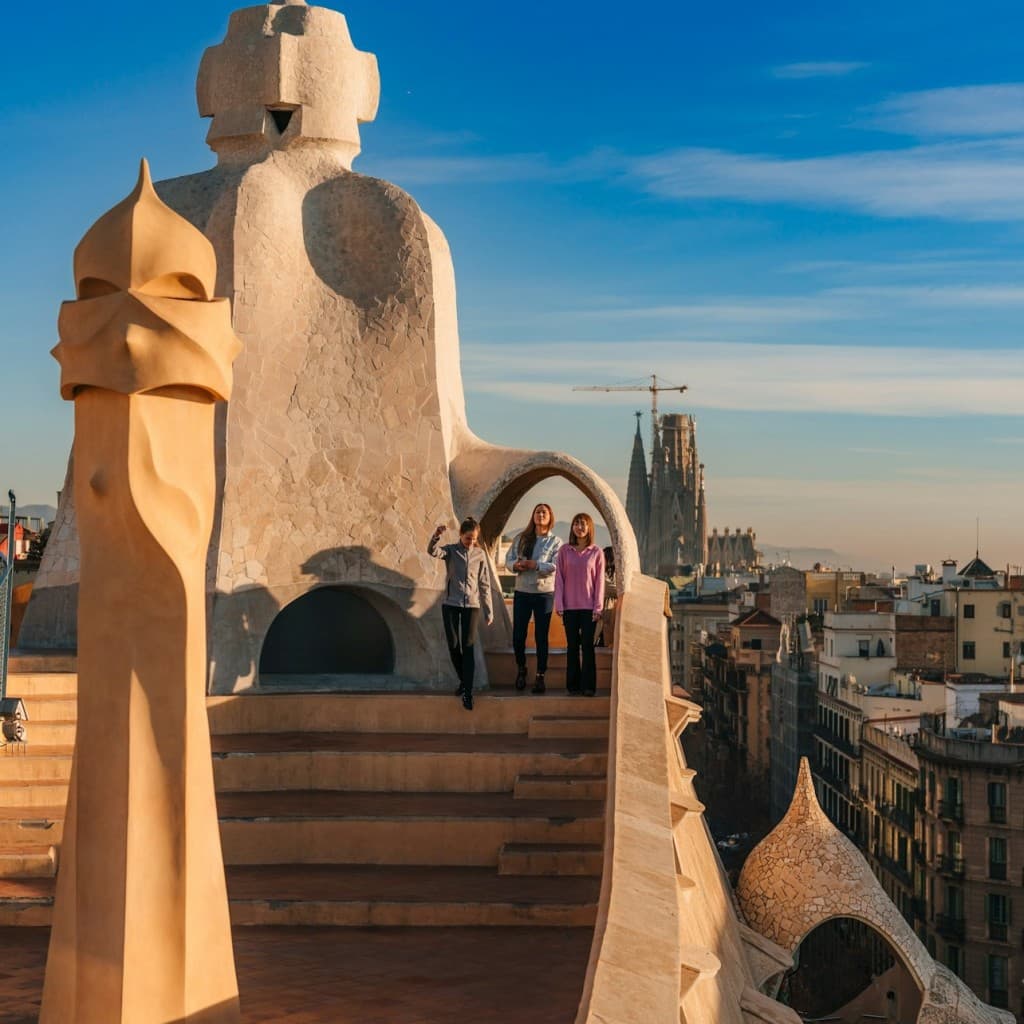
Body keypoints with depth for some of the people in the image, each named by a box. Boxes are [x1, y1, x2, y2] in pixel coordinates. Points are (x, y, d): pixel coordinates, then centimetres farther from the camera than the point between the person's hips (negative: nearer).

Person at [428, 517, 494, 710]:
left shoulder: (480, 554, 4)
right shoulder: (450, 551, 1)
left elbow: (484, 585, 7)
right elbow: (433, 551, -21)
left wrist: (489, 611, 6)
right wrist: (435, 537, -42)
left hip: (472, 605, 0)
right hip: (451, 604, 0)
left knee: (468, 647, -5)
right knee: (453, 645, 6)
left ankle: (467, 692, -6)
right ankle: (463, 680, 27)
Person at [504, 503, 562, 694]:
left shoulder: (556, 542, 0)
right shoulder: (521, 539, 10)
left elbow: (556, 566, -13)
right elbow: (508, 561, 6)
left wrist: (535, 565, -24)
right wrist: (516, 565, -16)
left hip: (544, 593, -2)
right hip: (522, 592, 3)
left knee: (541, 636, 2)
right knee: (518, 635, 3)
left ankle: (540, 677, 10)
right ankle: (521, 669, 26)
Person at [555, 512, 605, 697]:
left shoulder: (596, 552, 1)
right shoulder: (564, 550, 5)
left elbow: (600, 580, 1)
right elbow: (559, 577, 4)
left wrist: (598, 607, -5)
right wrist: (559, 604, -2)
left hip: (589, 606, -1)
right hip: (569, 606, 1)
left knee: (587, 645, -1)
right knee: (572, 645, 5)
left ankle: (588, 685, 3)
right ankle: (573, 684, 10)